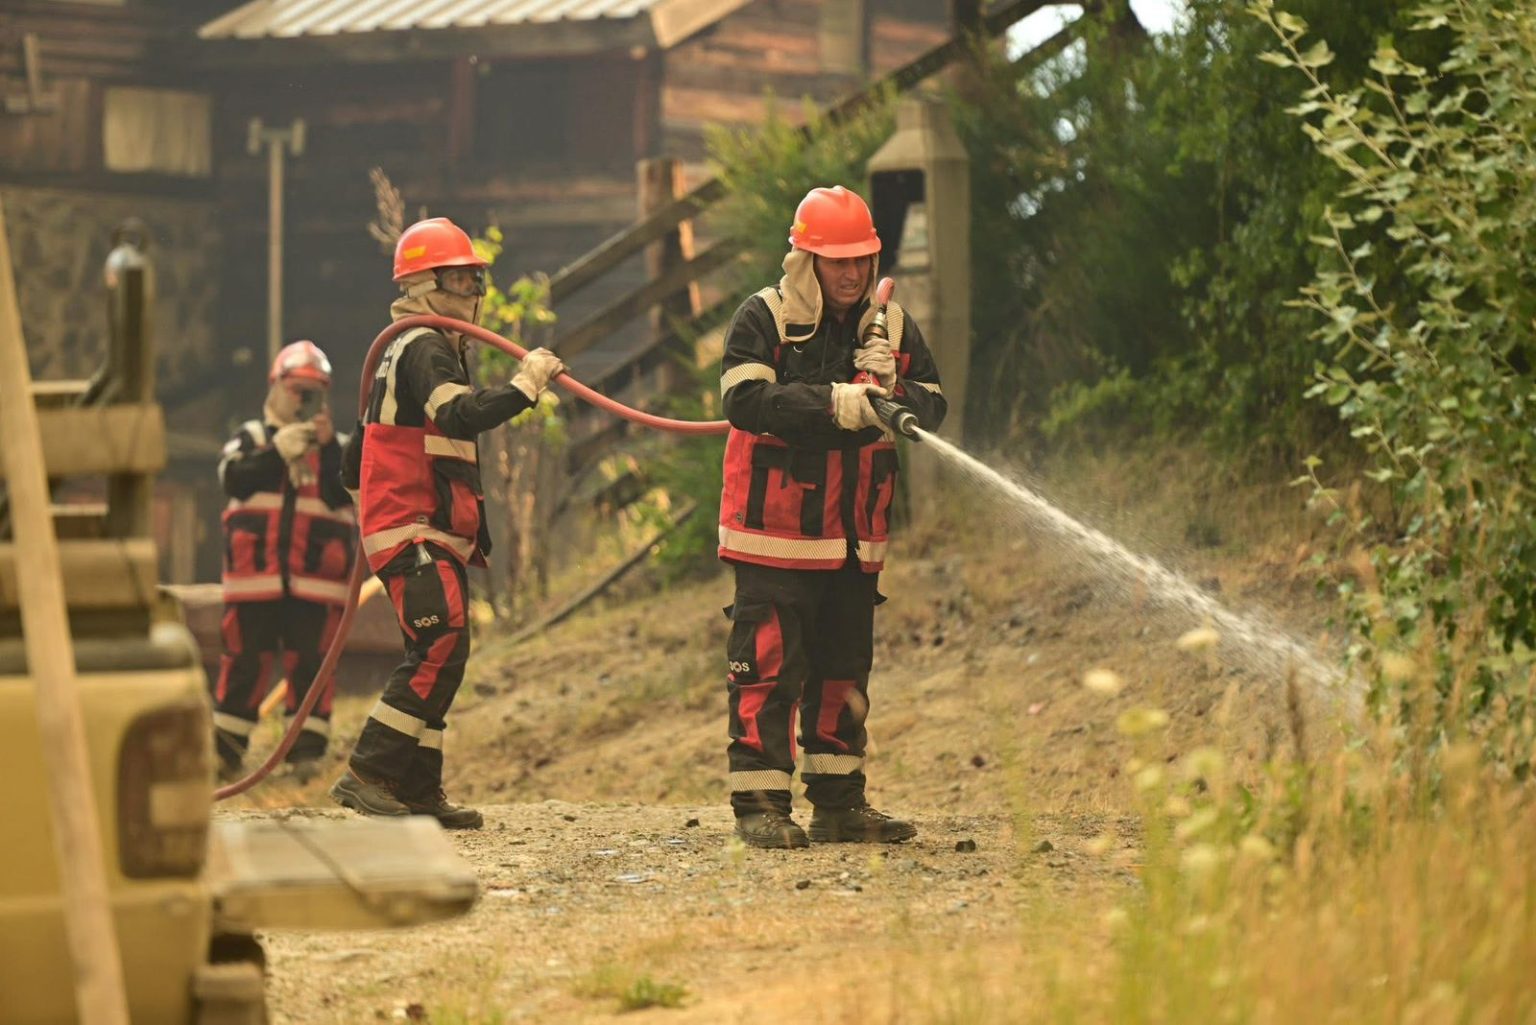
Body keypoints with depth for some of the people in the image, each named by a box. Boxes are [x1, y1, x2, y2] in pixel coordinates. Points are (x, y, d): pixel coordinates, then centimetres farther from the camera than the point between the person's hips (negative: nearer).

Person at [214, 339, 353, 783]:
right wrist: (278, 451, -19)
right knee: (245, 660, 0)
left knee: (311, 663, -2)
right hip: (255, 574, -1)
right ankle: (226, 750, 6)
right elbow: (235, 481, -9)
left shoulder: (335, 447, 13)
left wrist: (328, 448, -15)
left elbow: (342, 495, -4)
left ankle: (307, 751, 2)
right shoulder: (250, 438, 10)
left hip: (315, 577, 1)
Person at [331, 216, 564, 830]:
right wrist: (526, 383, -26)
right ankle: (368, 775, -18)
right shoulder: (425, 348, -10)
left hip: (433, 536, 11)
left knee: (438, 656, 10)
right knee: (440, 648, -18)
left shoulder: (409, 349, 23)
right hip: (413, 534, -11)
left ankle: (418, 792, 10)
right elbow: (461, 416, -30)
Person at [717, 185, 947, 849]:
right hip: (774, 533, -6)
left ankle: (839, 803, 20)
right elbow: (745, 398, -22)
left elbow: (933, 409, 4)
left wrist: (889, 391, -16)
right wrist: (832, 403, -30)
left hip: (854, 539, 6)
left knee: (844, 669, 12)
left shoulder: (892, 327, 9)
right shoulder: (762, 320, -6)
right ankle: (759, 806, -3)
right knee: (768, 667, -6)